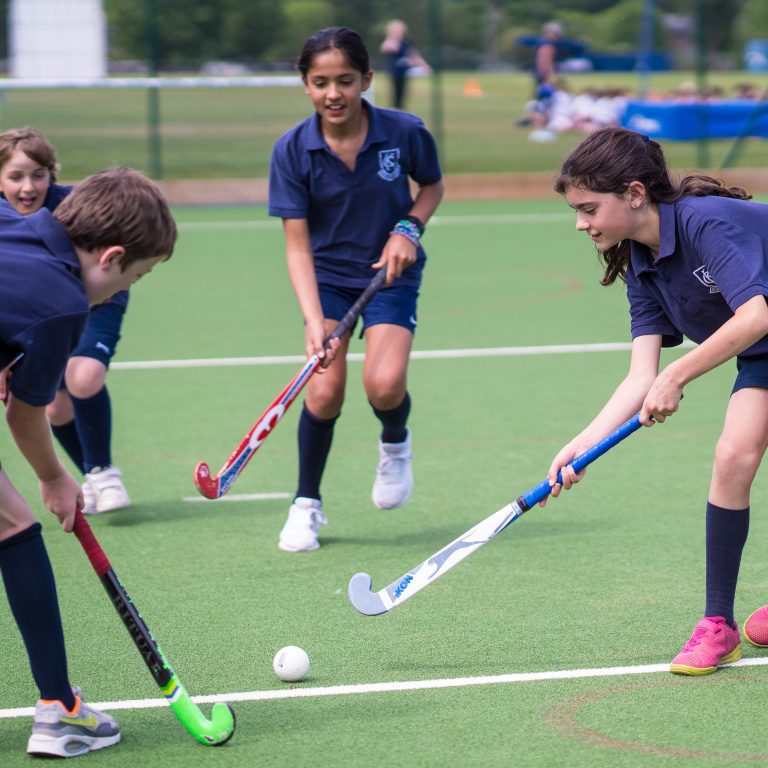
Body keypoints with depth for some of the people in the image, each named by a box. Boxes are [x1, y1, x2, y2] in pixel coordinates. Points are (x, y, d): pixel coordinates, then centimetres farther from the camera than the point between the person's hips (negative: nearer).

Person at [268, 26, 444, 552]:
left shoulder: (404, 133, -17)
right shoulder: (293, 150, -16)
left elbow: (433, 185, 6)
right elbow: (298, 246, -16)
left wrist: (409, 228, -14)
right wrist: (314, 322, -28)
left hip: (391, 272, -1)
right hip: (327, 276, 1)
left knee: (384, 385, -21)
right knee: (324, 391, -12)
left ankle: (396, 444, 16)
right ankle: (307, 505, 11)